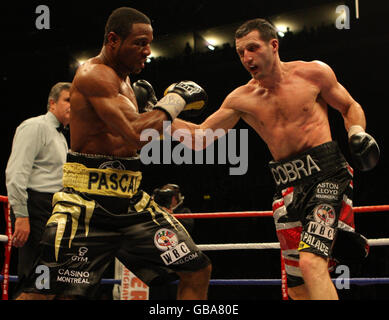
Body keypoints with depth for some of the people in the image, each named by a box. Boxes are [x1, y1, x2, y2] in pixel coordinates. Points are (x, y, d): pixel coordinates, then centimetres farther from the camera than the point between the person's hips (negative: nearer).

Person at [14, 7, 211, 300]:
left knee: (198, 271, 5)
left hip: (131, 201, 9)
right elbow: (137, 136, -25)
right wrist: (176, 99, -14)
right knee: (42, 292, -13)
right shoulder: (95, 75, -13)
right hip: (88, 202, -9)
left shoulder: (123, 78, 18)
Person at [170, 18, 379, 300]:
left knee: (311, 263, -25)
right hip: (288, 187, 5)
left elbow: (350, 107, 13)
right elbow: (199, 137, 10)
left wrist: (358, 133, -7)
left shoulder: (313, 73, 2)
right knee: (297, 287, 3)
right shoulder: (242, 99, 9)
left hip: (326, 173, -5)